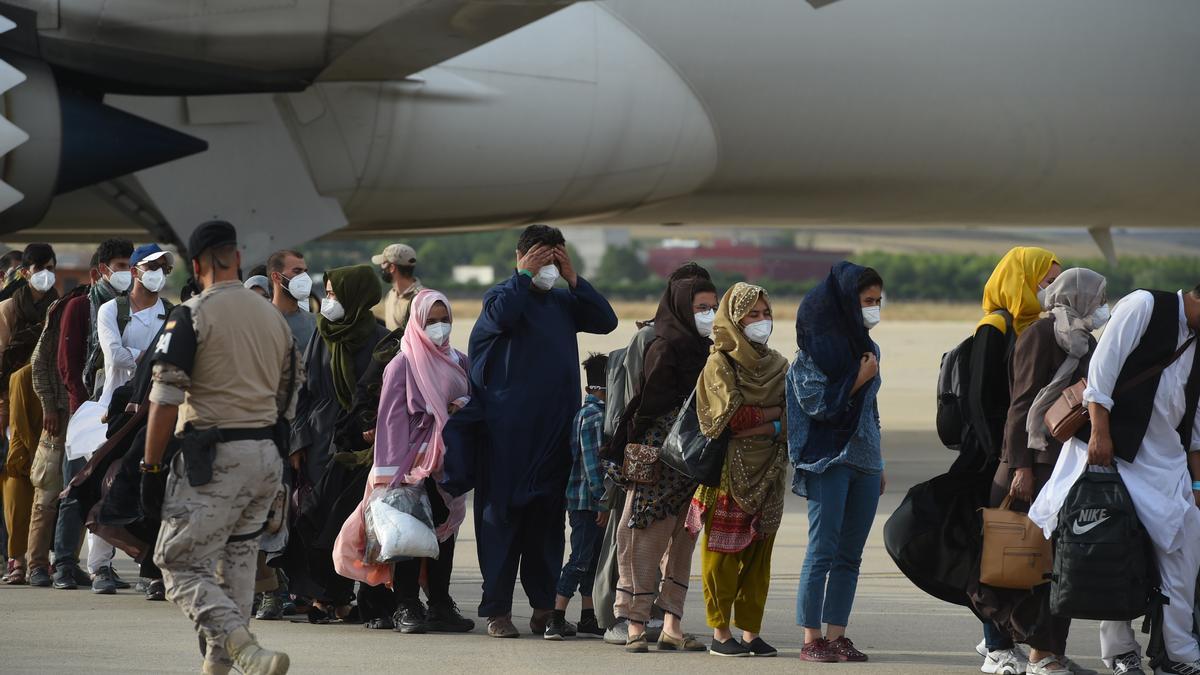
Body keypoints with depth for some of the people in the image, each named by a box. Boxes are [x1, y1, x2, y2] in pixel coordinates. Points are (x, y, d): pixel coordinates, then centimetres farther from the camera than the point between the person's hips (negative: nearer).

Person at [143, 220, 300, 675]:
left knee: (180, 565, -6)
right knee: (237, 561, 19)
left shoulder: (192, 315, -9)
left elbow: (165, 399, -14)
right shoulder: (274, 318, 12)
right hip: (266, 456, 7)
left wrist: (151, 468, -9)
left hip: (213, 459, -7)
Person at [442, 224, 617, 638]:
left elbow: (606, 321, 4)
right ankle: (497, 608, 0)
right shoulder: (504, 294, -1)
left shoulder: (563, 302, 15)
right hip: (508, 429, -5)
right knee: (502, 514, -2)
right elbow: (501, 315, -24)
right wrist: (525, 275, -13)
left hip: (555, 429, 5)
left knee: (548, 518, 8)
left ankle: (544, 604, 15)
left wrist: (573, 278, 0)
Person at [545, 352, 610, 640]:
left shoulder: (589, 412, 15)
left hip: (589, 502, 10)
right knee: (581, 559, -8)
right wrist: (602, 502, -19)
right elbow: (592, 462, -20)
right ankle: (556, 619, -9)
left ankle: (588, 618, 20)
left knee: (593, 559, 14)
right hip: (587, 500, -10)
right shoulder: (595, 416, -15)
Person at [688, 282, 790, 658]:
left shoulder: (778, 365, 13)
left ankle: (751, 632, 8)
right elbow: (732, 415, -14)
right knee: (723, 554, -4)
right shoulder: (720, 364, -2)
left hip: (766, 475, 5)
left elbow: (790, 422, 6)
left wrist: (761, 426, -12)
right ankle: (721, 633, 1)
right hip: (729, 473, -5)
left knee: (759, 556, 4)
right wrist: (774, 411, -5)